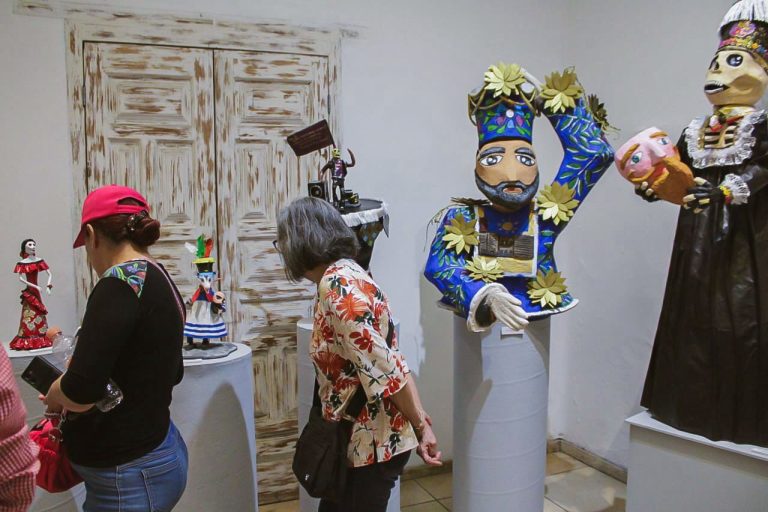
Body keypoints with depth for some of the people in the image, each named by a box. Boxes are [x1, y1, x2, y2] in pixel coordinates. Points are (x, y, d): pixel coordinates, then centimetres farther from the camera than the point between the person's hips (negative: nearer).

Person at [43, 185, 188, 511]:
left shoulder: (121, 283, -20)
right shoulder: (160, 280, 6)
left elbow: (80, 391, -27)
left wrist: (55, 395, -5)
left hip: (129, 473, -8)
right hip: (153, 451, 9)